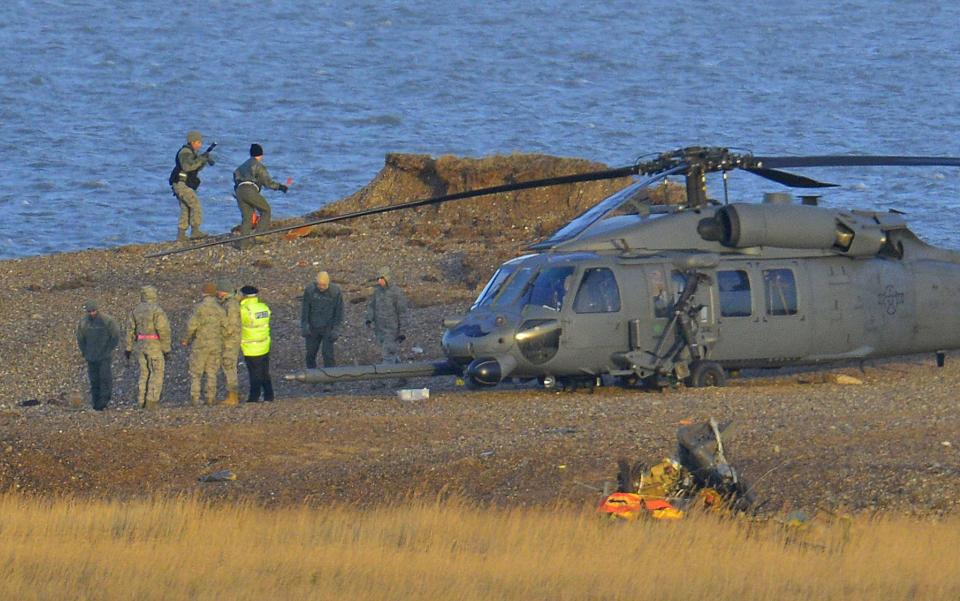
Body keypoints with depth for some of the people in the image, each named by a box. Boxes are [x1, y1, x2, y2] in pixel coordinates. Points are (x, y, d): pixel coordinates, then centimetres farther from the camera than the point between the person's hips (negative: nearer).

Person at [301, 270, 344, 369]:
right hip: (313, 328, 2)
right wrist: (304, 327, -4)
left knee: (328, 353, -4)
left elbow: (339, 312, -5)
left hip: (328, 328, -2)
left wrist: (336, 330, -8)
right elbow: (305, 310, -1)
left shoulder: (335, 292, -12)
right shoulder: (309, 290, -9)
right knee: (310, 353, 10)